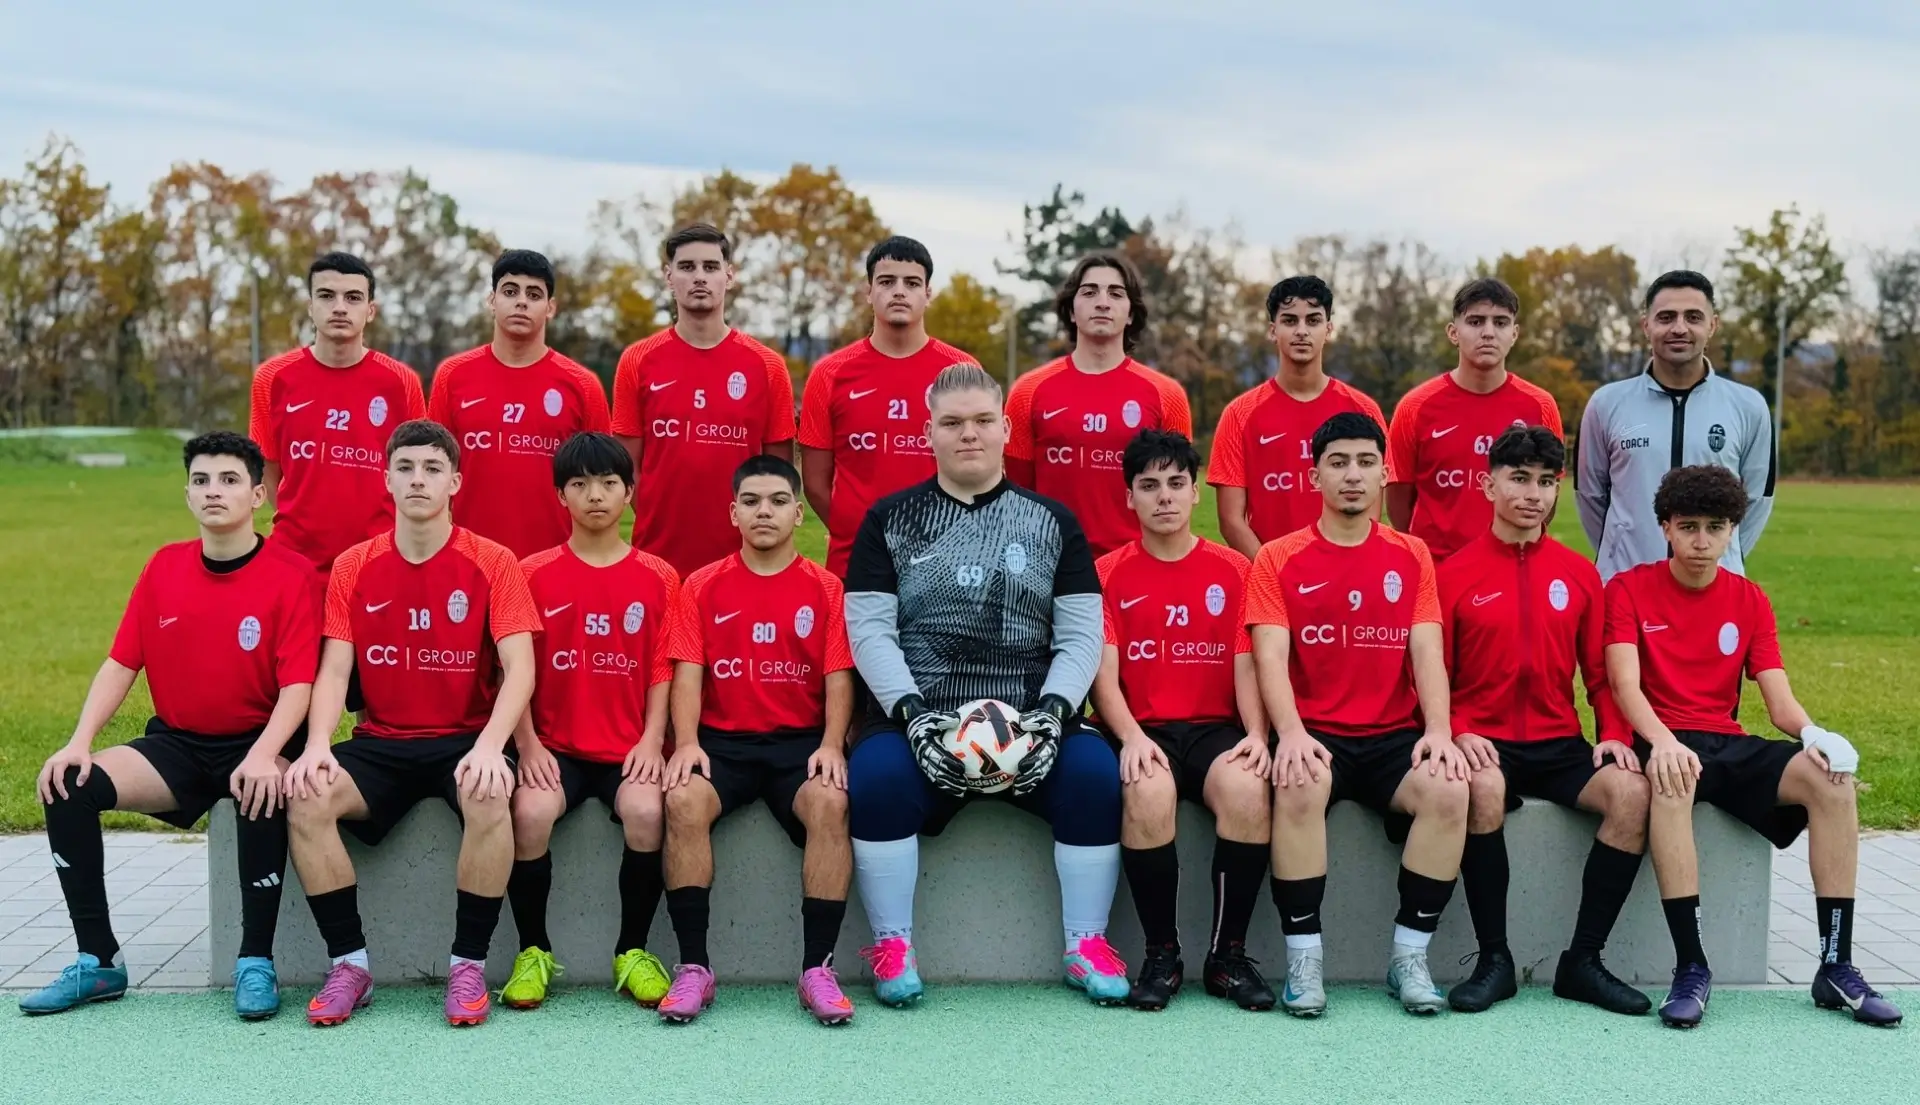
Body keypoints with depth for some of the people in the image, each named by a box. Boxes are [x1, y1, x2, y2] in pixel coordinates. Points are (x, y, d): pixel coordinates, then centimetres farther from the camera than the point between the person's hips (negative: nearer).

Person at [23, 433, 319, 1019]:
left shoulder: (291, 573, -8)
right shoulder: (164, 566, 6)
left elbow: (298, 683, -15)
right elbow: (120, 664, 5)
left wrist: (264, 755, -31)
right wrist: (79, 741, -10)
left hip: (256, 744, -5)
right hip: (175, 744, 5)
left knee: (264, 795, -38)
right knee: (69, 784, -18)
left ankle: (255, 964, -20)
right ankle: (97, 960, -7)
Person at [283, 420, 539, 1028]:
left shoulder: (493, 563, -3)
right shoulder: (353, 567, 5)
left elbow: (519, 669, -11)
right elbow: (334, 669, 0)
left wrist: (489, 746, -28)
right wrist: (317, 745, -19)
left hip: (466, 741, -3)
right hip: (380, 743, 3)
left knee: (489, 798, -36)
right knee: (305, 797, -26)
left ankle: (469, 965, -17)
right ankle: (349, 964, -11)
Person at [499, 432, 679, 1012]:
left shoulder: (658, 578, 7)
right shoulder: (533, 575, 5)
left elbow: (662, 671, 5)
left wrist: (651, 740, -9)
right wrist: (528, 745, -9)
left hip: (629, 748, 0)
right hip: (555, 747, 0)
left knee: (646, 812, -30)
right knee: (529, 813, -30)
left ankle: (632, 951, -9)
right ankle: (533, 951, -8)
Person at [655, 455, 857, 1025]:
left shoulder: (825, 588, 7)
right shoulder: (702, 587, 9)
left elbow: (838, 676, 1)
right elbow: (687, 672, 2)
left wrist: (831, 744, -15)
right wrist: (686, 742, -14)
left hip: (801, 740, 0)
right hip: (721, 739, 1)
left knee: (830, 804, -32)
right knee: (683, 801, -30)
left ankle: (818, 968, -24)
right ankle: (693, 966, -22)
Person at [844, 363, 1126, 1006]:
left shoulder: (1052, 522, 14)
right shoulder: (890, 520, 11)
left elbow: (1081, 637, 7)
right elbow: (869, 631, 1)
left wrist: (1052, 712, -10)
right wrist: (913, 713, -13)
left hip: (1030, 719, 1)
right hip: (918, 718, -1)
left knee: (1096, 772, -26)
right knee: (875, 775, -31)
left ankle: (1086, 946, -9)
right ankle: (892, 948, -14)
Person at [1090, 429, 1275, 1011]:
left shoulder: (1233, 570, 10)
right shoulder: (1109, 574, 7)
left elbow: (1246, 664, 5)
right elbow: (1104, 672, -1)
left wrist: (1255, 734, -13)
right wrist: (1131, 736, -19)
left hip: (1215, 727, 1)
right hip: (1141, 730, -1)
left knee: (1248, 788, -32)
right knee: (1148, 791, -35)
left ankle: (1228, 953, -14)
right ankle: (1161, 953, -16)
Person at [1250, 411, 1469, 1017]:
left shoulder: (1411, 557, 12)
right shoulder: (1277, 560, 5)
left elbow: (1427, 652, 3)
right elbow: (1271, 657, -5)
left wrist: (1439, 729, -15)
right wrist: (1290, 732, -24)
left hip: (1395, 737, 2)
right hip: (1315, 736, -2)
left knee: (1450, 790, -28)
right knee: (1299, 788, -35)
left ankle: (1409, 957, -13)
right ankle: (1303, 959, -22)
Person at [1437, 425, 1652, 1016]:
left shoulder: (1580, 574, 12)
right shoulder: (1454, 574, 2)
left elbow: (1600, 673, 14)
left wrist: (1613, 734, -4)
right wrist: (1459, 732, -16)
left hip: (1560, 745, 3)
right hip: (1486, 744, -3)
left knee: (1632, 791, -26)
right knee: (1484, 789, -37)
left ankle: (1584, 959, -14)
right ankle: (1494, 959, -21)